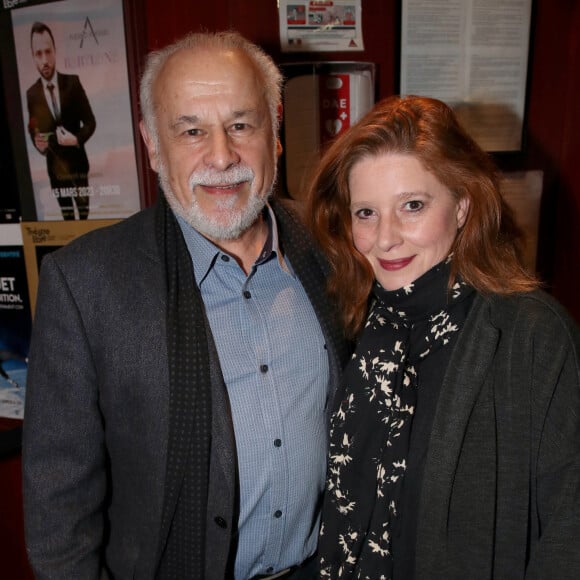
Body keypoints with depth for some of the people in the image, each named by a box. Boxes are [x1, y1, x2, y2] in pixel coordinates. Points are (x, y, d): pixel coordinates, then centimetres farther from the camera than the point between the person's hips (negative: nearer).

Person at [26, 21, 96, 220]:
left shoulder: (73, 82, -7)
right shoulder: (31, 94, -4)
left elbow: (90, 122, -4)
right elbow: (32, 131, 7)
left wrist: (77, 139, -23)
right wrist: (37, 143, -16)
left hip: (78, 163, -1)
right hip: (54, 167, 1)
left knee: (85, 214, 10)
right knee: (67, 216, 15)